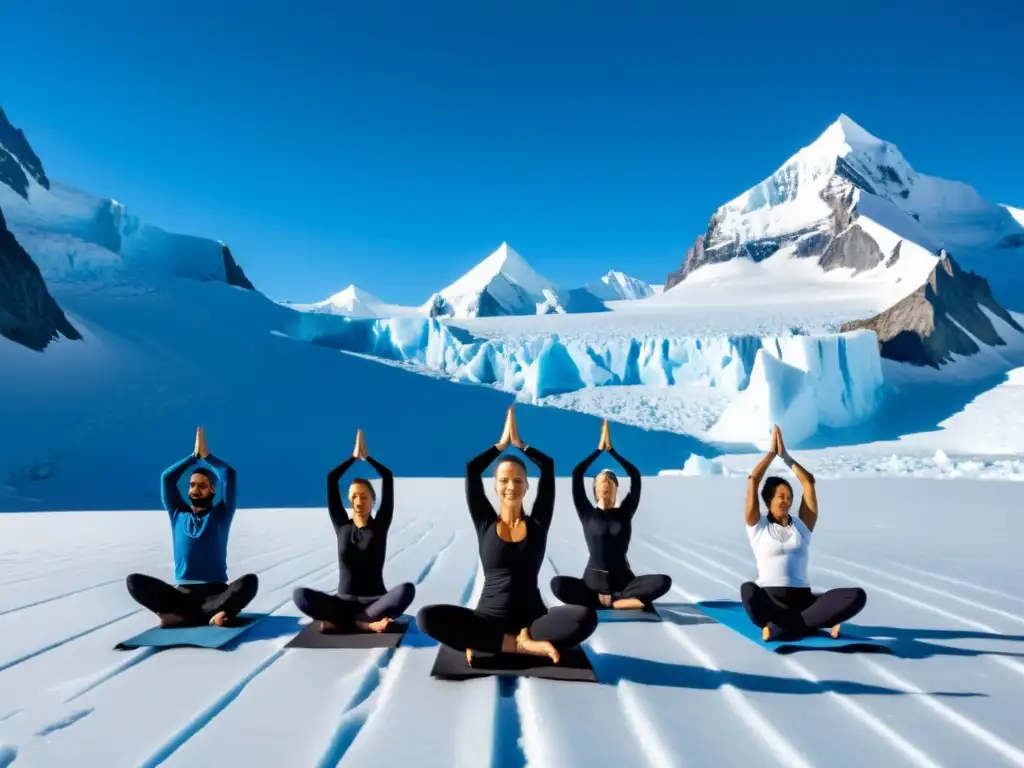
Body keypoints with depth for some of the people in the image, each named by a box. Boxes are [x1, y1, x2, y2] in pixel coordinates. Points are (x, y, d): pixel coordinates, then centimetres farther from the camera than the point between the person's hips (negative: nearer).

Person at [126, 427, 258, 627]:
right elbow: (167, 477, 7)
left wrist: (206, 455, 9)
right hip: (182, 593, 2)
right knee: (134, 581, -22)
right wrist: (195, 455, 14)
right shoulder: (178, 513, 15)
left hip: (216, 593, -2)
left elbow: (229, 475, -3)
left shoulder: (221, 515, 7)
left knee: (250, 581, -33)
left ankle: (182, 616, -36)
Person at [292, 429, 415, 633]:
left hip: (375, 601, -1)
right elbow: (331, 479, 2)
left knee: (406, 590, -33)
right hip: (344, 601, 1)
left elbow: (388, 478, -3)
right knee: (300, 595, -26)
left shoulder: (380, 525, 1)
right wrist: (354, 457, 10)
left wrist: (366, 457, 8)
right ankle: (367, 623, -30)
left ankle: (339, 621, -28)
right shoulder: (341, 525, 6)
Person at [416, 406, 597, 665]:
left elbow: (548, 466, 1)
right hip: (489, 618, 0)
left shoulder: (538, 523, 5)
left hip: (532, 617, 0)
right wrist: (502, 443, 12)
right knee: (427, 617, -28)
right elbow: (472, 470, 0)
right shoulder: (485, 523, 6)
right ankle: (523, 644, -23)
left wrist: (519, 443, 13)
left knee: (586, 617, -31)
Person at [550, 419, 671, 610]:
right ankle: (625, 601, -24)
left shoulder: (625, 513, 9)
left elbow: (635, 476, 4)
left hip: (623, 581, 1)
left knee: (663, 581, -26)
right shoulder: (587, 514, 6)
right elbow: (576, 474, -1)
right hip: (593, 582, -1)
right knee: (558, 584, -31)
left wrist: (611, 450, 6)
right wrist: (599, 448, 5)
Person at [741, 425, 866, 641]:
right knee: (748, 590, -41)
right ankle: (815, 625, -28)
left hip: (802, 598, 4)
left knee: (857, 596, -23)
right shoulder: (758, 526, 9)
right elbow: (752, 481, 2)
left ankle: (782, 627, -27)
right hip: (768, 600, -3)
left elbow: (809, 482, 14)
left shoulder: (801, 525, 17)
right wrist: (771, 452, 12)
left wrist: (785, 455, 18)